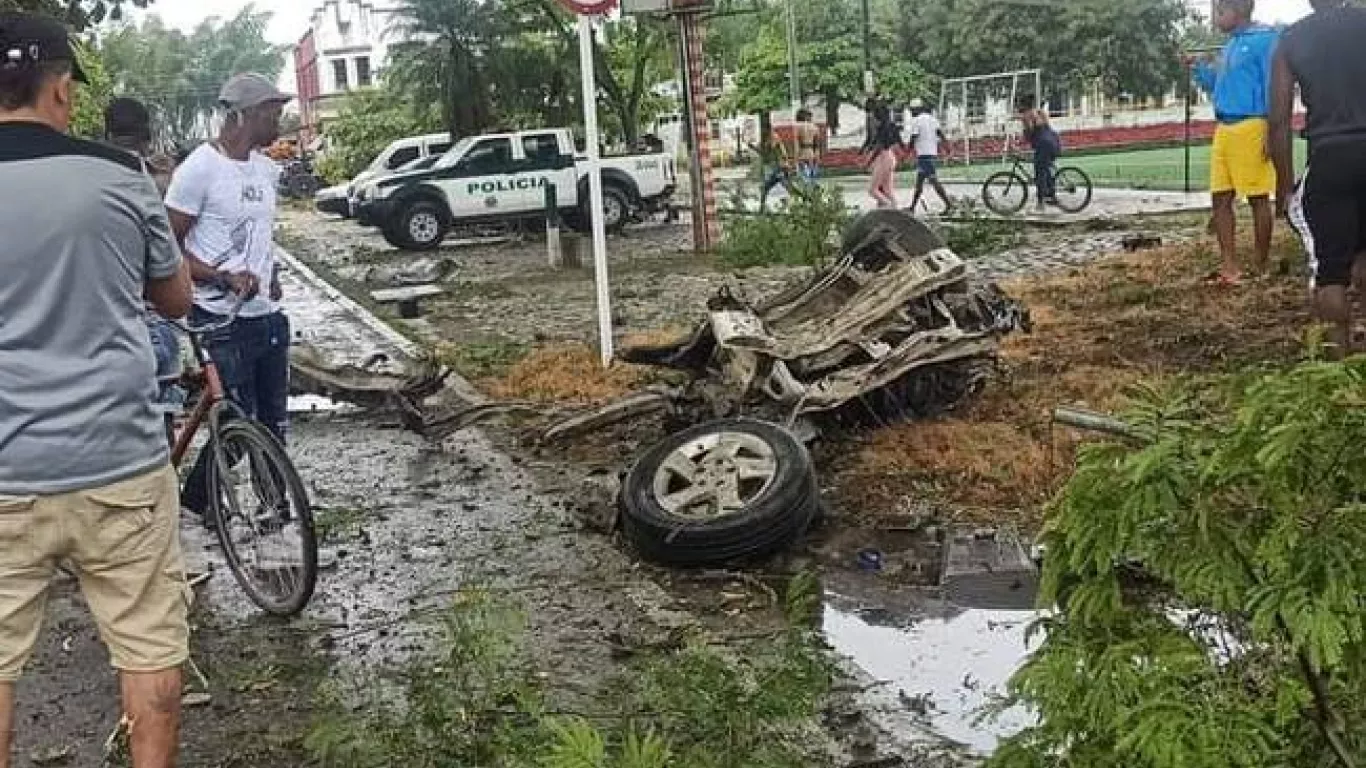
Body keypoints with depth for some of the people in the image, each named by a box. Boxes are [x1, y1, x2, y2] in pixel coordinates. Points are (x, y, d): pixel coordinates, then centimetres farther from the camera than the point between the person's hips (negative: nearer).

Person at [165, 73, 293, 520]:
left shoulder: (267, 170, 10)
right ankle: (197, 497, 20)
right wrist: (224, 278, -22)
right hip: (223, 322, -7)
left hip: (268, 316, 7)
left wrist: (271, 276, 13)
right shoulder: (200, 168, -13)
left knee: (274, 424, 11)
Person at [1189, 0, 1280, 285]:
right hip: (1223, 129, 8)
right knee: (1221, 198, 4)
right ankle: (1230, 266, 6)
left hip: (1250, 127, -8)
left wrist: (1271, 133, -15)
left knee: (1258, 198, -1)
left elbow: (1273, 87, -10)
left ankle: (1262, 266, 6)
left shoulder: (1265, 38, -6)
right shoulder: (1229, 46, 18)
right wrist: (1200, 68, 9)